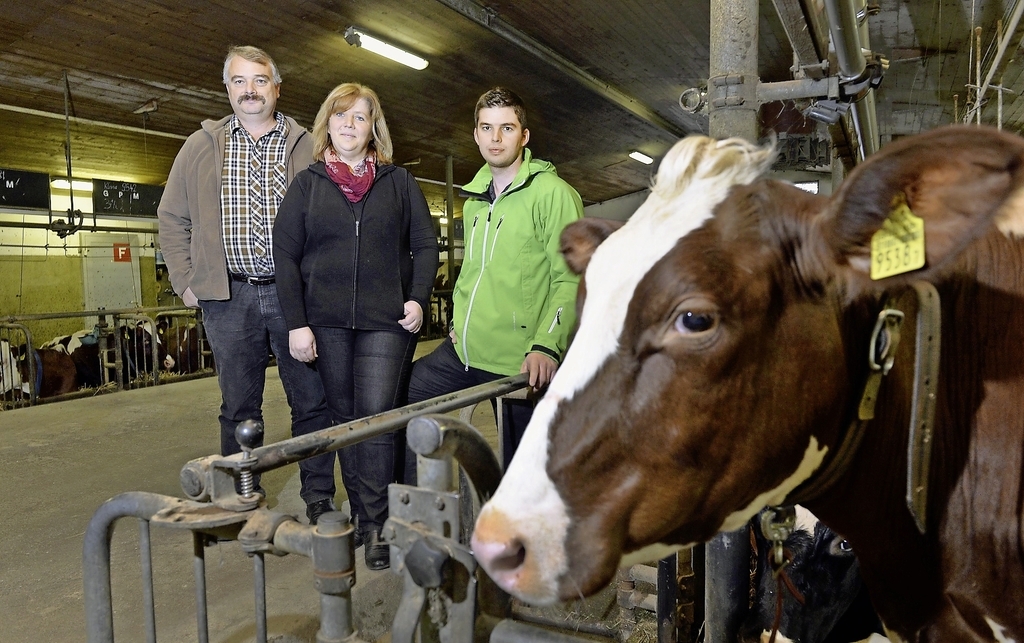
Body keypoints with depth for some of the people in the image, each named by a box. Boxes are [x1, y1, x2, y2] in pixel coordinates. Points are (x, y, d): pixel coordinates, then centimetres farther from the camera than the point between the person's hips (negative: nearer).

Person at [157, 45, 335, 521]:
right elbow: (172, 219, 14)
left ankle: (318, 498, 14)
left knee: (311, 401, 2)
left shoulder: (306, 147, 7)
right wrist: (185, 282, 6)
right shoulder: (200, 147, 12)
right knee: (238, 406, 10)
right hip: (228, 297, 2)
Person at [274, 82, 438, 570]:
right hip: (326, 322, 2)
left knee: (377, 417, -7)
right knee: (344, 418, 7)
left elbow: (426, 245, 9)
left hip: (386, 321, -1)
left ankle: (376, 526, 1)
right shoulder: (307, 184, 10)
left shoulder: (399, 182, 11)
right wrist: (296, 323, -4)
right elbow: (285, 255, 5)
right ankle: (361, 513, 19)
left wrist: (418, 299, -6)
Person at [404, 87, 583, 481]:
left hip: (520, 361, -7)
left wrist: (547, 344, -24)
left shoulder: (553, 193, -8)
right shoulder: (474, 198, 15)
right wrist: (458, 321, 15)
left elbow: (571, 279, -14)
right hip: (463, 351, 7)